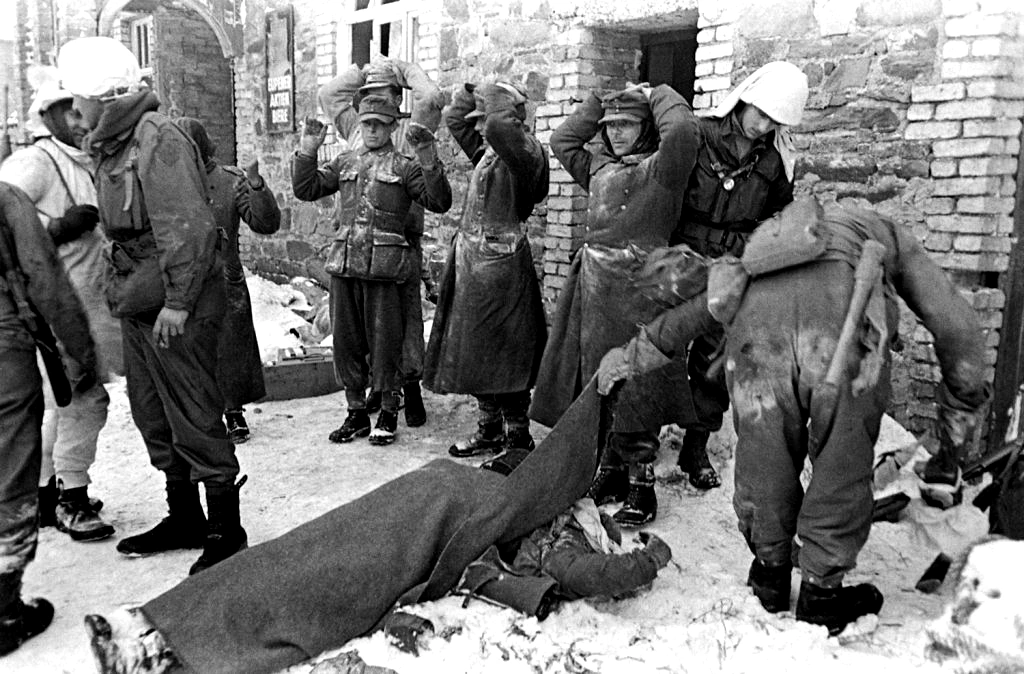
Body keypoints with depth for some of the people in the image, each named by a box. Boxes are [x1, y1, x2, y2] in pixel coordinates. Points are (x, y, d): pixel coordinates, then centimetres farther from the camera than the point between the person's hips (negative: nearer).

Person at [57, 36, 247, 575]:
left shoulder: (158, 140, -14)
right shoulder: (110, 147, 15)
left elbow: (191, 228, -22)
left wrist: (177, 302, -22)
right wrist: (124, 289, 15)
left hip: (175, 310, -10)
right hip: (138, 306, 10)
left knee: (195, 418, -3)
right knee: (153, 415, 16)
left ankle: (226, 531, 11)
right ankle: (184, 519, 30)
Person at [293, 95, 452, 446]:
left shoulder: (405, 166, 4)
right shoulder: (345, 162, 17)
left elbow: (439, 203, -6)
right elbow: (306, 189, 14)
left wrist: (430, 164, -21)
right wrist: (307, 152, 1)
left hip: (384, 268, -4)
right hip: (344, 264, 5)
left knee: (384, 342, 1)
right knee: (346, 340, 9)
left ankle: (388, 414, 16)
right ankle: (356, 412, 23)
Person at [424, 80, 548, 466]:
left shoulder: (525, 151, -12)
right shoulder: (486, 152, 13)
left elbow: (498, 126, -32)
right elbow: (453, 118, 26)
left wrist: (506, 112, -11)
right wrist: (473, 92, 13)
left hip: (502, 264, -9)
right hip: (471, 260, 9)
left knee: (505, 355, -2)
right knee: (474, 351, 15)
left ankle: (518, 439, 11)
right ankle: (490, 430, 28)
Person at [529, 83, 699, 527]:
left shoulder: (659, 169, -2)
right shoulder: (599, 168, 18)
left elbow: (682, 131, -19)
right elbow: (562, 141, 28)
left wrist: (660, 95, 0)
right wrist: (598, 103, 20)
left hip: (638, 287, -7)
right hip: (594, 288, 7)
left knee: (636, 387, -4)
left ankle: (642, 485, 7)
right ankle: (611, 470, 26)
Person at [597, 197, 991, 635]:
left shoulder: (769, 237, 44)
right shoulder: (890, 236, 40)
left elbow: (692, 312, 42)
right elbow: (955, 324, 31)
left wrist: (632, 356, 48)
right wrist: (960, 413, 40)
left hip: (757, 310, 3)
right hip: (842, 303, -2)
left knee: (763, 458, 19)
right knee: (842, 463, 15)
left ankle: (770, 575, 38)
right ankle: (821, 594, 27)